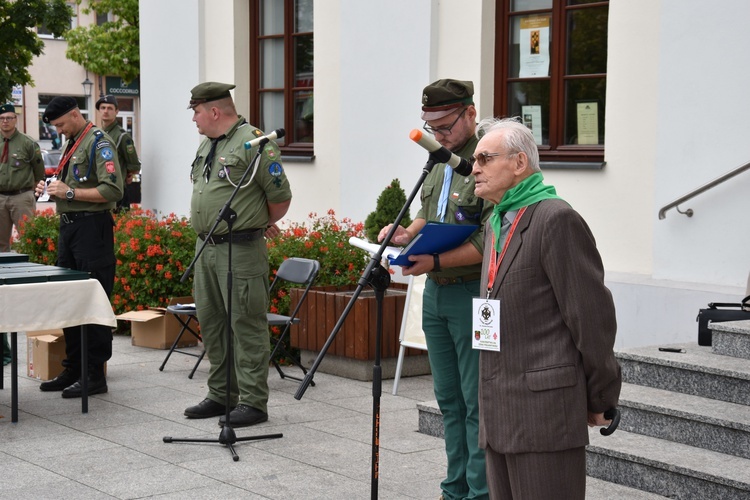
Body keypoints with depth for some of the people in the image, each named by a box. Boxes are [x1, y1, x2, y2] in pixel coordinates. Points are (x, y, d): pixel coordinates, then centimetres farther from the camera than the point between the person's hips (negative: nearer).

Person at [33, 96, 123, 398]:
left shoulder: (99, 144, -10)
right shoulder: (70, 144, 18)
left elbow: (113, 191, -21)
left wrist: (70, 192, -19)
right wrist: (51, 189, 8)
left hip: (92, 228, -10)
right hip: (68, 226, 10)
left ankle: (95, 375, -1)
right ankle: (73, 370, 21)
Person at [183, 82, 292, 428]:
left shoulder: (252, 143, -14)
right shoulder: (206, 144, 15)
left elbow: (280, 197, -13)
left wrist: (263, 223, 4)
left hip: (240, 250, -9)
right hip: (205, 246, 9)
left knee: (246, 326, -5)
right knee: (210, 322, 14)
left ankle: (253, 403, 0)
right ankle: (221, 395, 25)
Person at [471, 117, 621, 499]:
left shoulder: (557, 219, -12)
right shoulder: (495, 223, 18)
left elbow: (592, 314, -13)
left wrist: (600, 398, -8)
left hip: (545, 406, -9)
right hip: (498, 410, 9)